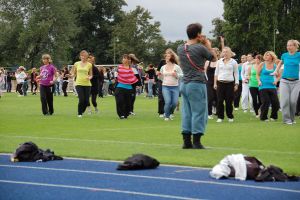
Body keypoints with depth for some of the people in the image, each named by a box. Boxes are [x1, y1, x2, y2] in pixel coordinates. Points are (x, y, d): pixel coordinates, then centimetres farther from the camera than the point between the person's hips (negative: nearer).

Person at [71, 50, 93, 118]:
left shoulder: (89, 65, 5)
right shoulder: (76, 64, 6)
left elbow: (91, 75, 10)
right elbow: (74, 74, 13)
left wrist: (89, 77, -13)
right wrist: (71, 75, -9)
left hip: (87, 84, 1)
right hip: (79, 83, -1)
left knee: (86, 100, -2)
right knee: (81, 99, -12)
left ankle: (82, 111, 23)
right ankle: (79, 113, 5)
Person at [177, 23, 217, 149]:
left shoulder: (180, 48, 9)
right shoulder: (200, 48, -11)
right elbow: (214, 58, 4)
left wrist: (201, 44, 22)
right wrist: (208, 45, 13)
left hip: (185, 84, 7)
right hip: (197, 84, -7)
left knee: (186, 113, 10)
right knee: (199, 112, -2)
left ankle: (186, 141, 10)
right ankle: (196, 142, -4)